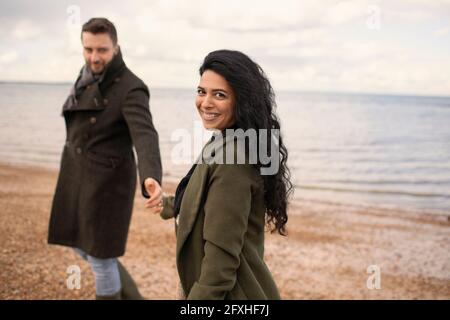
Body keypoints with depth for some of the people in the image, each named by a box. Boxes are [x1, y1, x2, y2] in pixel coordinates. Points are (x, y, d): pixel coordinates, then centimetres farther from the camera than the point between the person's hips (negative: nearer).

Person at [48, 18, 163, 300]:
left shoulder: (131, 89, -19)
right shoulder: (89, 77, 6)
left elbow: (146, 137, -33)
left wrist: (152, 179, -53)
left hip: (108, 180, -9)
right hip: (79, 175, 9)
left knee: (100, 257, 2)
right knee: (81, 246, 20)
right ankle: (133, 299, 35)